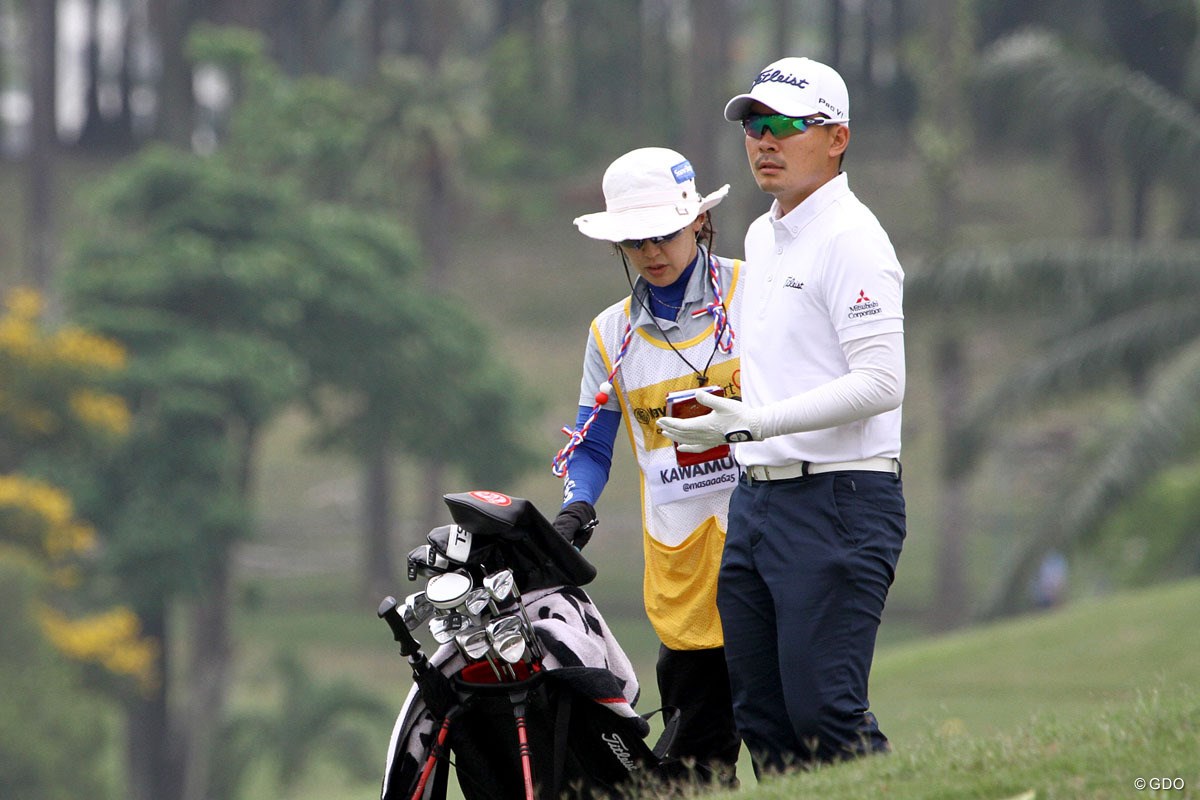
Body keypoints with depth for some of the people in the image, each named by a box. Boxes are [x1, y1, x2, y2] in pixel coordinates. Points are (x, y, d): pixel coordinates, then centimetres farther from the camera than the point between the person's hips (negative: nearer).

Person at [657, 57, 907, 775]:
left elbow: (880, 383, -20)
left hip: (840, 501, -9)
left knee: (825, 714, -15)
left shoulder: (852, 240, -11)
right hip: (755, 501, 9)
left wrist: (755, 423, -23)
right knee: (761, 717, 6)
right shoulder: (762, 237, 18)